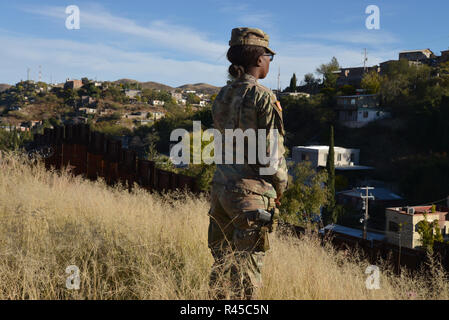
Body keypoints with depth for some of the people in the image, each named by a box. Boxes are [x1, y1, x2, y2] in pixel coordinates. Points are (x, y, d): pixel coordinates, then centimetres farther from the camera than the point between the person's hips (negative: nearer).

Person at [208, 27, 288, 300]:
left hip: (221, 186, 7)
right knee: (247, 271, 3)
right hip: (251, 191, -7)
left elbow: (224, 142, 11)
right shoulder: (263, 97, -13)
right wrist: (280, 187, 4)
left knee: (223, 264, 17)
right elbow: (273, 151, -13)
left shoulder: (222, 97, 8)